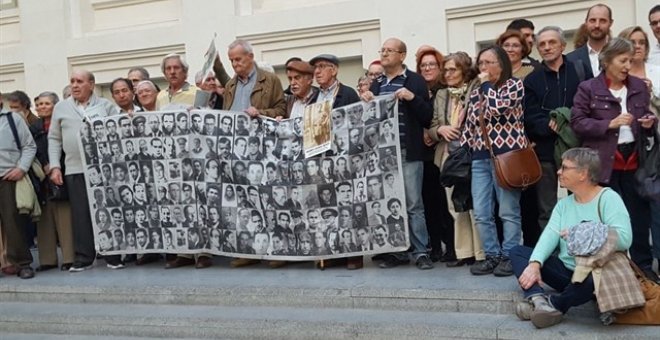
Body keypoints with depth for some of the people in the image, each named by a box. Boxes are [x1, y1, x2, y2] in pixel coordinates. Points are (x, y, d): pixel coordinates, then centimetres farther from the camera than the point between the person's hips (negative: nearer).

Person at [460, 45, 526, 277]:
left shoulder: (514, 85, 1)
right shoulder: (476, 92, 17)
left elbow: (497, 108, -19)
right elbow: (469, 126, 18)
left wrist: (487, 84, -5)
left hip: (506, 155, -6)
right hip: (480, 158, 6)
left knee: (508, 211, 0)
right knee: (481, 213, 4)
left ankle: (509, 256, 9)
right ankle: (492, 256, 15)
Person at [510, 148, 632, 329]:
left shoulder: (608, 198, -7)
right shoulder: (563, 204, 12)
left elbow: (624, 239, -22)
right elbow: (550, 234, -6)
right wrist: (535, 264, -23)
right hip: (565, 270, 7)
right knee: (517, 251, -6)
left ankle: (554, 304, -20)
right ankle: (538, 298, -32)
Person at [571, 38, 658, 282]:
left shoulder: (639, 86, 9)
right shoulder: (588, 88, -5)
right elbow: (577, 122, -9)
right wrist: (610, 124, -18)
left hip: (633, 160, 4)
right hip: (604, 162, -4)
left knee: (640, 213, 9)